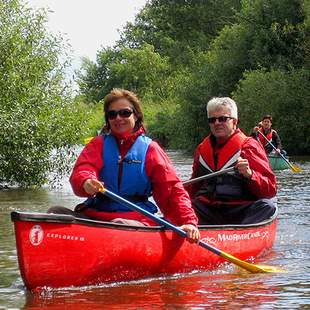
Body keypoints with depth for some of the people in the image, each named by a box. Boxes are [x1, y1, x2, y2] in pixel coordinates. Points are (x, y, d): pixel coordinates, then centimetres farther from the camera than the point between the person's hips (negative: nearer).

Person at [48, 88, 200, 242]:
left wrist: (188, 222, -11)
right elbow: (82, 169, -5)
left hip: (136, 219, -2)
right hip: (94, 214, 2)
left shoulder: (149, 149, 11)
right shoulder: (98, 144, 15)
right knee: (56, 213, -22)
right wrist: (86, 182, -31)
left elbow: (172, 190, 5)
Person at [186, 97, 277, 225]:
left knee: (266, 206, -32)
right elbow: (194, 188, 28)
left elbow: (271, 189, -5)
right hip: (208, 212, 4)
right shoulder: (202, 149, 17)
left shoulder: (249, 146, 2)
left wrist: (249, 174, -23)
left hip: (239, 212, -4)